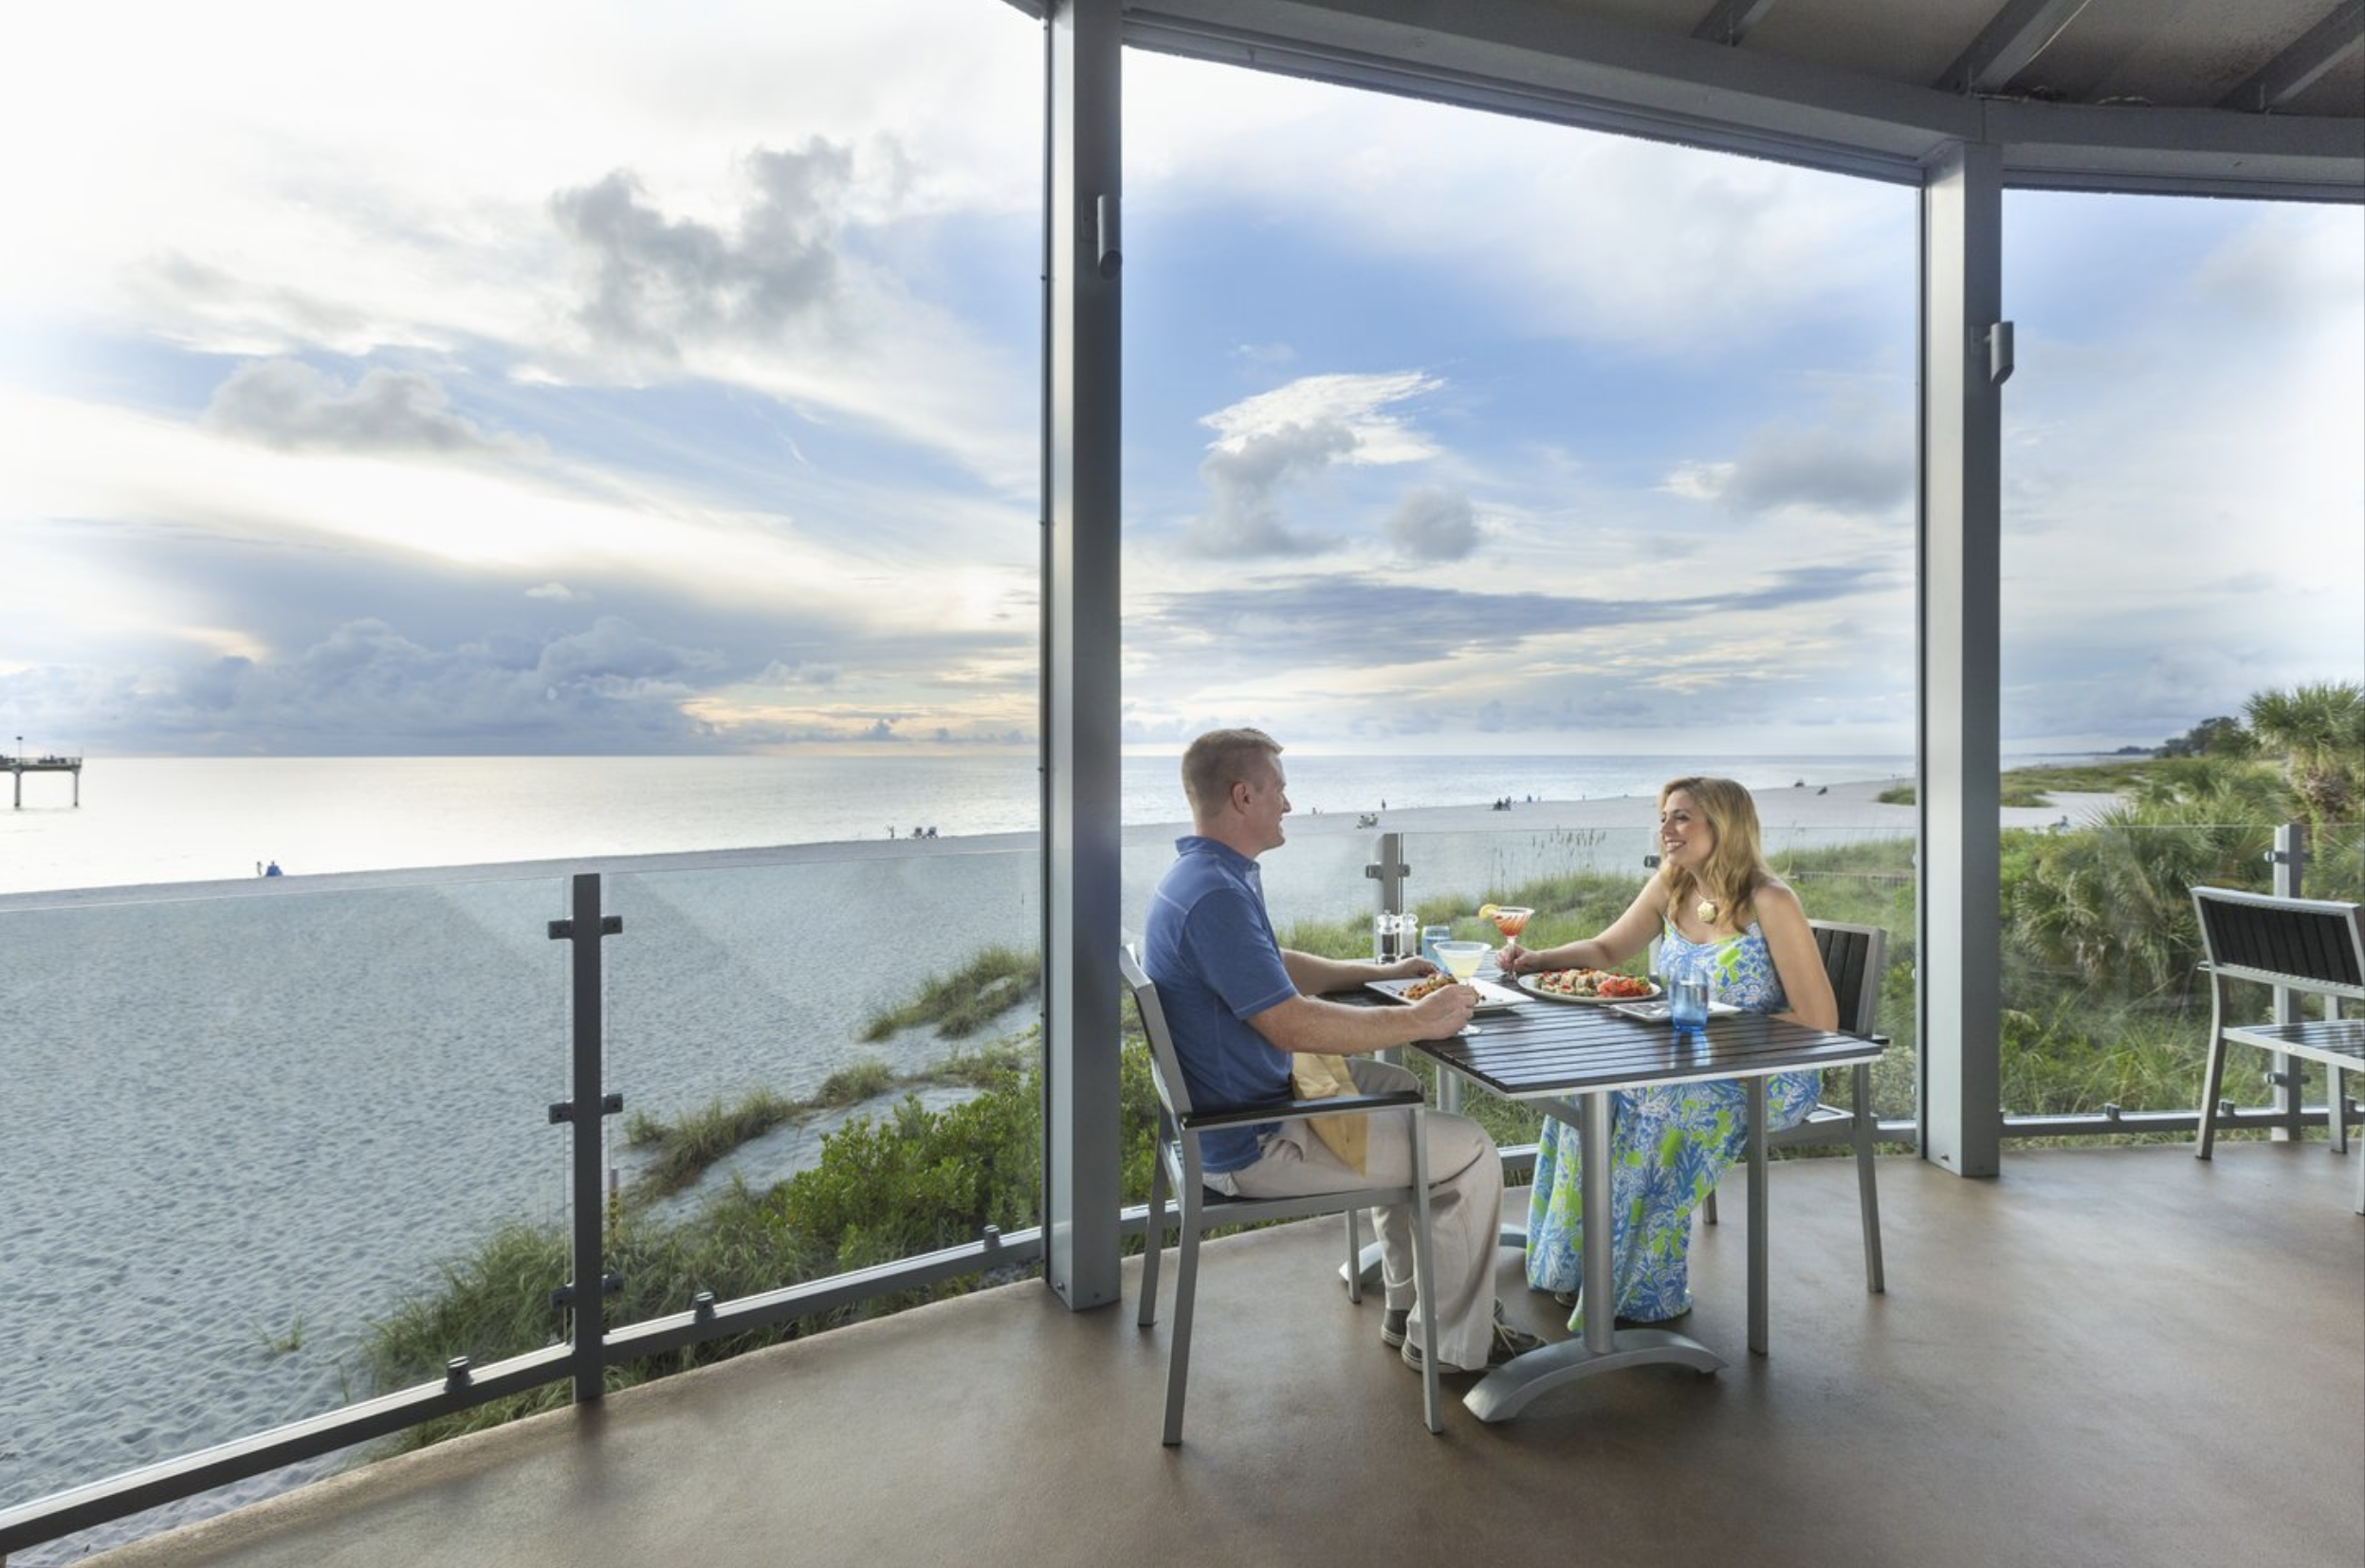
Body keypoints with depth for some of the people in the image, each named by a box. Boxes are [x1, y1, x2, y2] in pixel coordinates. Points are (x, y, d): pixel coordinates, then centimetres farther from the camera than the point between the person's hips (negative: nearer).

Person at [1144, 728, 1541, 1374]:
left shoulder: (1203, 875, 8)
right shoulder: (1215, 895, -27)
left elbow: (1277, 966, 20)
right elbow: (1292, 1024, -31)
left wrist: (1382, 973, 19)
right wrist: (1419, 1021, -21)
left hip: (1231, 1104, 11)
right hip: (1250, 1144, -11)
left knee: (1402, 1090, 26)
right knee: (1470, 1154, -5)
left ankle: (1407, 1306, 33)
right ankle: (1451, 1341, 18)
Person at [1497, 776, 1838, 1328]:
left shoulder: (1769, 903, -18)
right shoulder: (1670, 888, 2)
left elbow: (1820, 1022, -17)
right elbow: (1605, 951, 11)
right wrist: (1538, 960, -6)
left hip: (1770, 1079, -6)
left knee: (1653, 1109, -27)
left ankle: (1640, 1290, -10)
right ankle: (1575, 1267, -2)